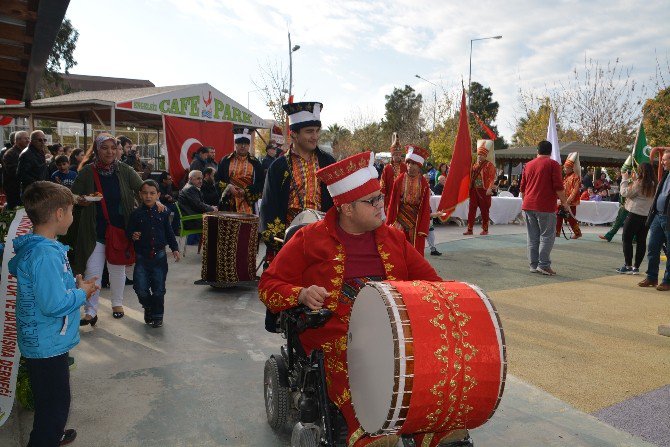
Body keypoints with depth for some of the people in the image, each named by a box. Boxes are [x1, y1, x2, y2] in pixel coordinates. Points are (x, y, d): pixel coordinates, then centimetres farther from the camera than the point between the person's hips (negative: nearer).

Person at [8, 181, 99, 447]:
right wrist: (82, 292, -13)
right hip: (47, 344, -10)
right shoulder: (46, 255, -29)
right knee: (54, 403, 6)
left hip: (42, 341, 10)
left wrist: (74, 284, 9)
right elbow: (54, 305, -32)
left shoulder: (31, 247, 3)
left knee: (54, 400, 28)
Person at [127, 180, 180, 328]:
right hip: (141, 256, -1)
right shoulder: (136, 214, -3)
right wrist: (132, 235, -22)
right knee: (141, 288, -2)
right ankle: (148, 308, 27)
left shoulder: (163, 213, 1)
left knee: (158, 289, 7)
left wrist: (175, 249, 4)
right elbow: (128, 231, 0)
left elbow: (169, 232, 8)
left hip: (159, 255, 1)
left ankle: (157, 315, 23)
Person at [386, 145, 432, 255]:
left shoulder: (424, 184, -2)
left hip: (416, 222, 1)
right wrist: (390, 224, -2)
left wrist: (423, 229, -6)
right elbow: (392, 203, 0)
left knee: (416, 251, 7)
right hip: (400, 220, 0)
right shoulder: (399, 181, -3)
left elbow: (426, 208, -1)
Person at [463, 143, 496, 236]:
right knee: (471, 209, 2)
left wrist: (489, 188, -21)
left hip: (484, 191, -5)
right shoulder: (475, 164, 13)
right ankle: (469, 229, 6)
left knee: (484, 210, 3)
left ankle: (485, 229, 12)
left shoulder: (489, 165, -3)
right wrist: (469, 187, 9)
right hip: (474, 190, 5)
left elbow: (492, 178, -10)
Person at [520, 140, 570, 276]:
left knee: (533, 237, 8)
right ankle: (543, 265, -5)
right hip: (545, 206, -5)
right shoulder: (553, 164, -2)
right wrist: (564, 203, 0)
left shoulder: (528, 165, 14)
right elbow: (558, 187, -9)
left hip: (528, 206, 5)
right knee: (547, 236, 0)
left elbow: (522, 187, 17)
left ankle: (533, 265, 10)